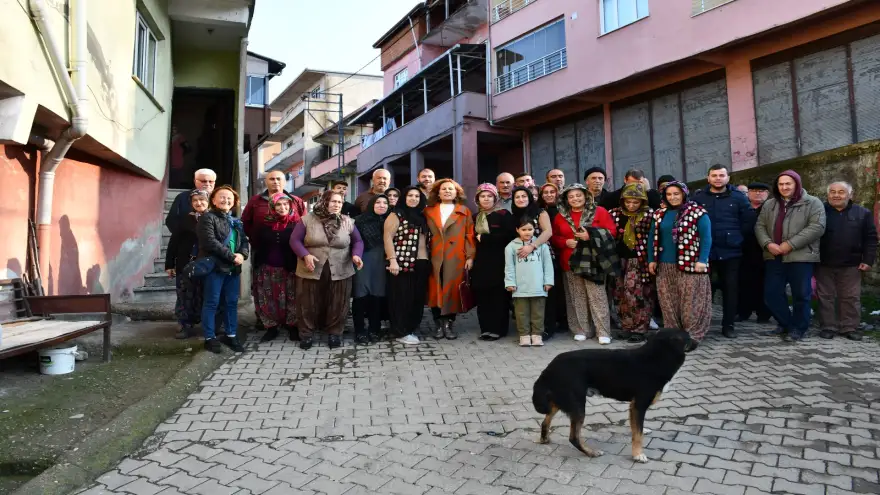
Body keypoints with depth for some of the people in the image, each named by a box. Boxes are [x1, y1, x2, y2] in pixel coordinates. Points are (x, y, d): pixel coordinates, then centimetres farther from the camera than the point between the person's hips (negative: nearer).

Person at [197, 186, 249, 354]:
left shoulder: (236, 221, 18)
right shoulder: (208, 218, -4)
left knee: (232, 303, 11)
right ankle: (210, 338, 9)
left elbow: (245, 241, 13)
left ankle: (231, 335, 21)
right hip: (215, 266, -6)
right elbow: (210, 242, -16)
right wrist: (232, 256, -16)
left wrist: (242, 254, -9)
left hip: (233, 268, 7)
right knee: (211, 303, 0)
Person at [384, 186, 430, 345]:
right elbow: (388, 238, -9)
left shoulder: (422, 217, 17)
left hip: (422, 264, 7)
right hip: (402, 263, -6)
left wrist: (429, 259, 10)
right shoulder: (396, 215, -2)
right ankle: (402, 332, 6)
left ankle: (411, 329, 20)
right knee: (402, 298, -1)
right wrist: (393, 260, -18)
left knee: (418, 298, 9)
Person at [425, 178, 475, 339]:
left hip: (456, 258, -1)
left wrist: (470, 256, -4)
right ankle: (439, 324, 10)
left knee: (453, 290, 0)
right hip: (435, 258, 1)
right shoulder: (429, 211, 12)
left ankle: (449, 324, 10)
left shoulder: (464, 211, 9)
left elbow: (470, 235, 4)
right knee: (436, 291, 1)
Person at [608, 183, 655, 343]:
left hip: (640, 260, -4)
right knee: (621, 294, 8)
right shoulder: (615, 213, 5)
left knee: (637, 294, -7)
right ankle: (626, 326, 20)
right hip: (620, 259, 4)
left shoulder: (649, 214, -4)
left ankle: (639, 329, 4)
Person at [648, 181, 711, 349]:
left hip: (690, 265, -5)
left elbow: (706, 238, -7)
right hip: (665, 266, 5)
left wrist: (702, 260, -14)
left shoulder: (698, 213, -3)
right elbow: (652, 238, 14)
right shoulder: (660, 214, 11)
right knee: (668, 303, 8)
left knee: (691, 302, -2)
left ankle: (693, 335, 6)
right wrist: (652, 260, 8)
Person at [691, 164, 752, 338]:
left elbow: (747, 220, 5)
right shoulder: (698, 197, 2)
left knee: (731, 288, 5)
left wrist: (736, 238, 2)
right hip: (705, 251, -1)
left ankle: (728, 324, 16)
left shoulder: (738, 197, 3)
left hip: (731, 251, 1)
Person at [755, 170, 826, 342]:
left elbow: (817, 227, -11)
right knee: (771, 293, 6)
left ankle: (799, 328, 18)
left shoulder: (812, 203, 0)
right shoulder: (769, 204, 14)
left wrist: (790, 244, -18)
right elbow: (760, 226, 10)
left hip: (801, 257, -4)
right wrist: (767, 244, -9)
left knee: (800, 295, 3)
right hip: (774, 257, 4)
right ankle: (786, 324, 24)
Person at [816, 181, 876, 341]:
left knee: (851, 297, 7)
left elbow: (870, 238, 4)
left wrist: (868, 260, -4)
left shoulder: (863, 213, 3)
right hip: (824, 264, -1)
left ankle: (850, 328, 17)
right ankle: (828, 327, 14)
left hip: (851, 265, 1)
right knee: (825, 297, 5)